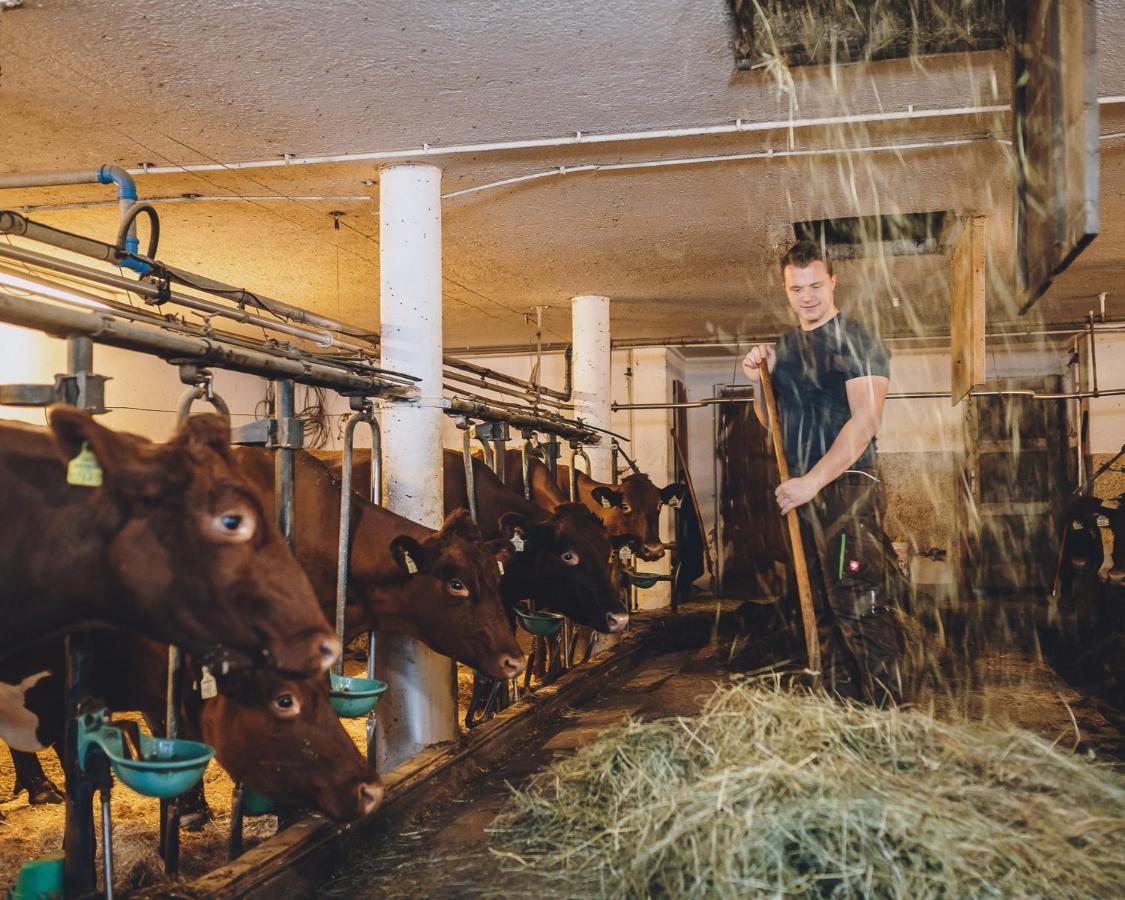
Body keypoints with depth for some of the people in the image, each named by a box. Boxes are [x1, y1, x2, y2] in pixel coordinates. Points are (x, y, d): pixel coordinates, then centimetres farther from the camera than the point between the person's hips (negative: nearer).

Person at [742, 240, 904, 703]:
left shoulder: (857, 340, -6)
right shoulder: (783, 346, 15)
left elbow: (865, 422, -16)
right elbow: (771, 420, 22)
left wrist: (813, 481, -20)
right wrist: (758, 381, 3)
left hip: (847, 488, -7)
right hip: (798, 492, 7)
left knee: (858, 609, -10)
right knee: (816, 607, 12)